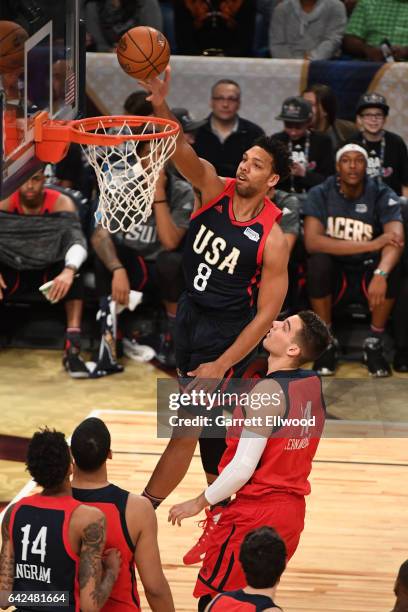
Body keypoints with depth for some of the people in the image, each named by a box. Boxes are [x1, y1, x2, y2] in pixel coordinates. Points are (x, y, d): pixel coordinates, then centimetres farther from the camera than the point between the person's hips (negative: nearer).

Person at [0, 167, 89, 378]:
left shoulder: (61, 203, -12)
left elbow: (77, 240, -25)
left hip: (49, 272, -1)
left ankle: (72, 349, -36)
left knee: (73, 273, -34)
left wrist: (69, 270, -48)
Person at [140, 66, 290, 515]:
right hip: (189, 317, 6)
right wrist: (160, 106, -45)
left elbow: (266, 315, -17)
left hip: (227, 334, -6)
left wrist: (221, 365, -22)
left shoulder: (272, 238, -19)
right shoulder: (214, 190, -8)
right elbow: (181, 151, -26)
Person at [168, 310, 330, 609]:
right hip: (293, 511, 8)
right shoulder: (314, 385, 3)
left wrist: (199, 503, -10)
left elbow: (243, 467, -22)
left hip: (256, 514, -8)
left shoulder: (268, 392, -21)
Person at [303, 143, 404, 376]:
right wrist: (370, 245, -32)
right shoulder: (320, 195, -10)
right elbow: (312, 241, -26)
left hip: (367, 273, 0)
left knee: (391, 268, -31)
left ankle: (375, 343, -12)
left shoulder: (383, 196, -10)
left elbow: (396, 239, -28)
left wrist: (380, 274, -49)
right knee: (318, 262, -32)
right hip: (333, 273, 0)